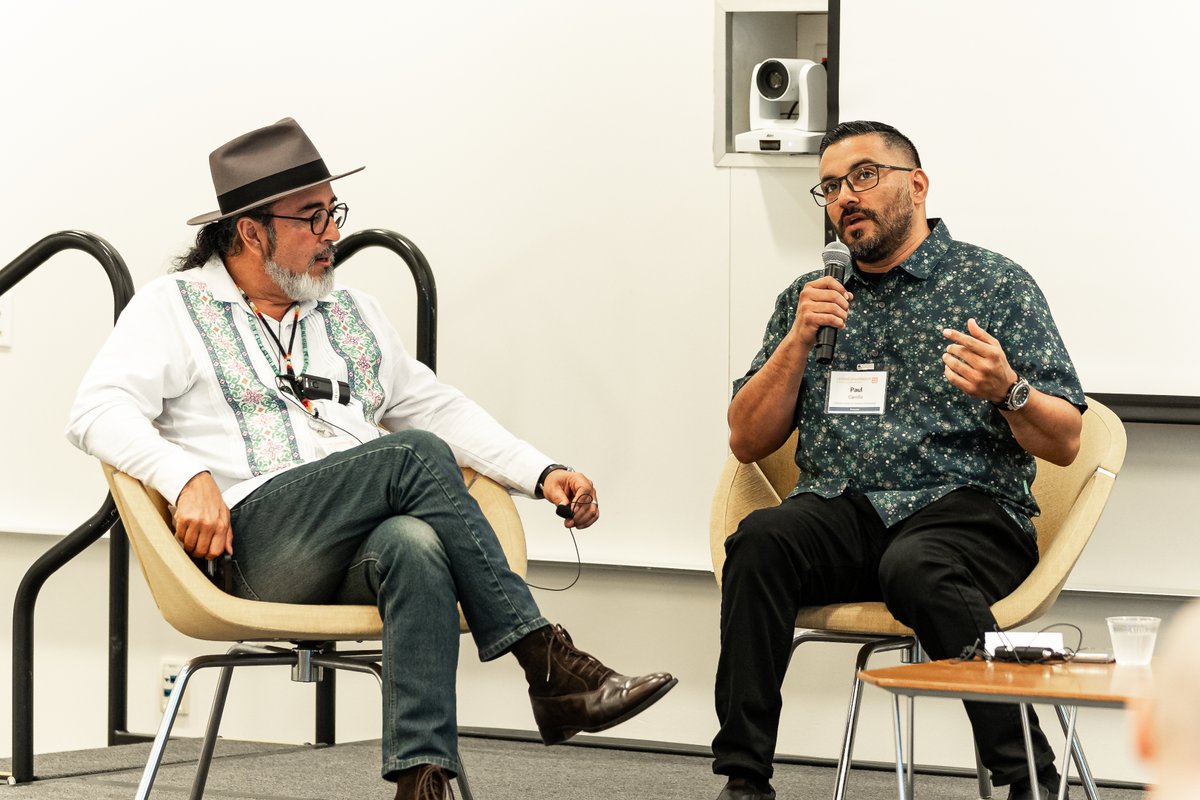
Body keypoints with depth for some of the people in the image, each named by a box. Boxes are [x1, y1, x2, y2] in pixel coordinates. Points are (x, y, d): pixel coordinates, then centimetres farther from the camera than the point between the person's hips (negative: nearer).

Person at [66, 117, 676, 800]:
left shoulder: (353, 312, 28)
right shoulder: (175, 307, 11)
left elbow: (438, 407, 28)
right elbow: (99, 411, -3)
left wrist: (543, 474, 12)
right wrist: (190, 478, -21)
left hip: (365, 544, 4)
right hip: (257, 544, -4)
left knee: (416, 548, -36)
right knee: (418, 455, -29)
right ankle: (547, 663, -29)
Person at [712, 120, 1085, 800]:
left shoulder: (996, 283, 8)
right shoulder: (808, 298, 19)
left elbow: (1064, 444, 3)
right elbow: (748, 442, 13)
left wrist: (1008, 391, -18)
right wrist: (798, 341, 1)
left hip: (965, 512, -3)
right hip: (839, 514, 3)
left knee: (915, 567, -37)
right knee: (763, 538, -30)